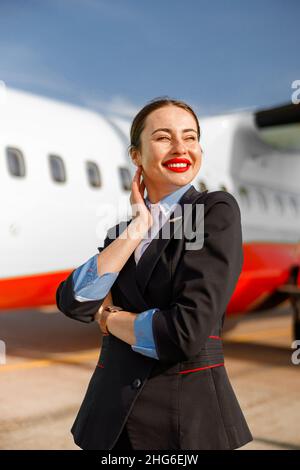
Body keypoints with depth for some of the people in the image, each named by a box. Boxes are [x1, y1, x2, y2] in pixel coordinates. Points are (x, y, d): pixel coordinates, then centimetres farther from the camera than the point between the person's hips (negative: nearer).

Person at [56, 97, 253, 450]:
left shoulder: (217, 211, -10)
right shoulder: (124, 225, 6)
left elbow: (188, 333, -20)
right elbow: (73, 303, -10)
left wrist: (109, 319, -5)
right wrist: (138, 227, -12)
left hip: (191, 414, -4)